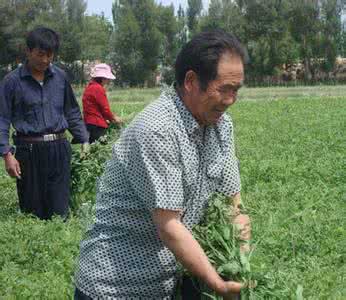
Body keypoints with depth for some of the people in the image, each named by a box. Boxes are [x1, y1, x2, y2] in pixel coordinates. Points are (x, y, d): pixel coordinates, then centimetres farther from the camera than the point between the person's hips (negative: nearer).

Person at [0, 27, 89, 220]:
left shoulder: (60, 77, 8)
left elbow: (72, 113, 18)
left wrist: (84, 141, 12)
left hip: (59, 148, 2)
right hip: (29, 151, -2)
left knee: (60, 211, 2)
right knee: (32, 213, 5)